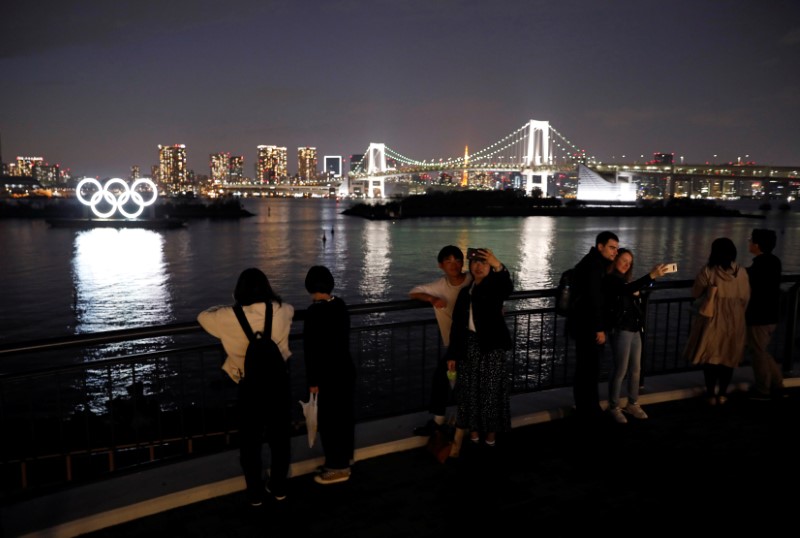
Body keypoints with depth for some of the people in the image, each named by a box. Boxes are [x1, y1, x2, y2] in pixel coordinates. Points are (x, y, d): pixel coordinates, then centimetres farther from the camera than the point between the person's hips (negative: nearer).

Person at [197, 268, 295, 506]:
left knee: (250, 440, 15)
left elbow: (203, 316, 4)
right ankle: (279, 488, 31)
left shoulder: (232, 318, -14)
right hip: (279, 382, 2)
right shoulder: (282, 311, -9)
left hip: (250, 386, -2)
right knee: (280, 436, 17)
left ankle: (255, 493, 27)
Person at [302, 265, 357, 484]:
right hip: (346, 369, 8)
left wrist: (312, 380, -10)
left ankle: (338, 467, 14)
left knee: (329, 419, 4)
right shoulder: (340, 305, 2)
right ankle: (343, 460, 32)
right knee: (344, 416, 17)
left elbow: (312, 349, -18)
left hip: (329, 375, -8)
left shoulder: (315, 312, -20)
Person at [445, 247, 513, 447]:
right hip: (469, 344, 4)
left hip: (492, 344, -4)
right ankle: (474, 429, 21)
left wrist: (498, 266, -49)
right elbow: (457, 324, 9)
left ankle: (491, 431, 15)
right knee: (470, 389, 8)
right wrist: (452, 354, 7)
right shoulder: (465, 292, 10)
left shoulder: (495, 286, -3)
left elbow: (508, 288, -29)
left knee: (491, 390, 1)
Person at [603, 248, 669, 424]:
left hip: (635, 330, 8)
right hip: (620, 330, -8)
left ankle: (633, 404, 24)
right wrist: (651, 276, -38)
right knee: (620, 370, -3)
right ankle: (614, 408, 9)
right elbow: (628, 289, -31)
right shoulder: (609, 280, -11)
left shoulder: (625, 280, 16)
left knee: (635, 369, 11)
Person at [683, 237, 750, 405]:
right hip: (734, 321, 3)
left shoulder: (708, 271, -14)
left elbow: (695, 294, -4)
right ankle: (722, 394, 22)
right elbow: (745, 298, 3)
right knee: (728, 357, 14)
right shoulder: (741, 272, -5)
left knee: (710, 357, 9)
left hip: (712, 320, -2)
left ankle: (711, 395, 14)